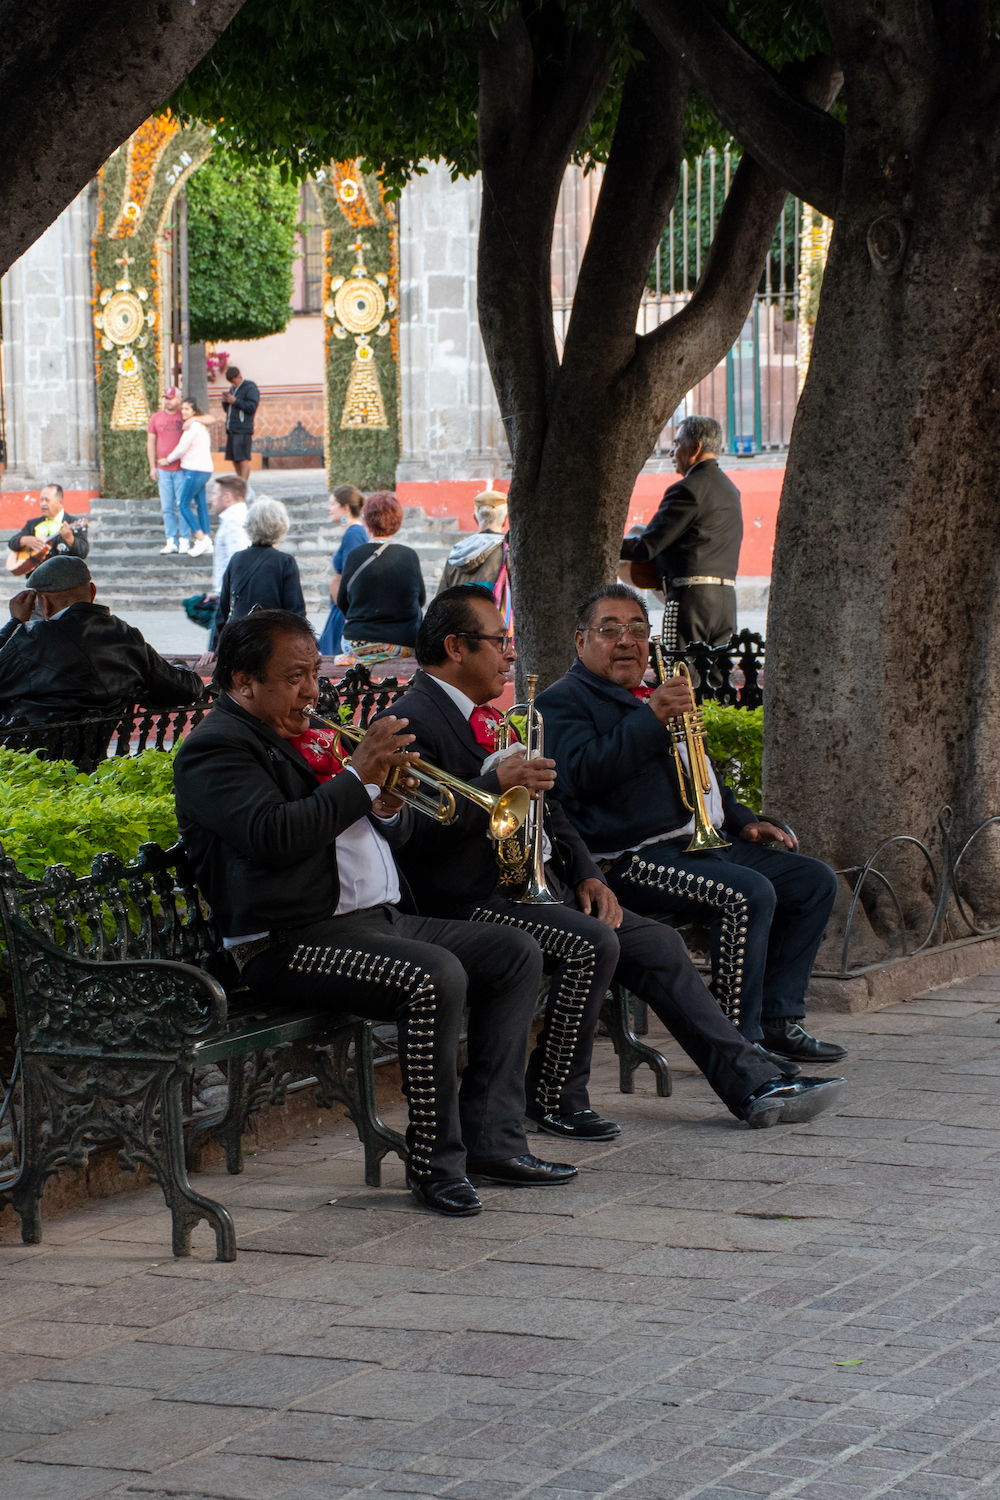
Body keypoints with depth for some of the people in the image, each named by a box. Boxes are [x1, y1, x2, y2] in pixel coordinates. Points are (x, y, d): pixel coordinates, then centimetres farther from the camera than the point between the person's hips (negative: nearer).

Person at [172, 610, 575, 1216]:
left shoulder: (309, 733, 21)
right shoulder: (216, 749, -7)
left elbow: (395, 826, 24)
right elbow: (274, 836, -25)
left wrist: (384, 803, 0)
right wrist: (359, 775, -18)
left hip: (381, 918, 10)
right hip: (296, 940, -10)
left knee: (517, 954, 3)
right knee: (436, 976, -31)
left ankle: (491, 1139, 1)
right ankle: (435, 1161, -19)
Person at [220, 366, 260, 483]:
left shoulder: (250, 388, -4)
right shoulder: (233, 389, 21)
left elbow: (252, 407, -15)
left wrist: (235, 401, -17)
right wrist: (225, 402, 6)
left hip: (243, 430, -9)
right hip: (231, 429, 9)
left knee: (243, 459, -11)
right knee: (234, 460, 9)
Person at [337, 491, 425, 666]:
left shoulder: (356, 555, -5)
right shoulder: (409, 556, -4)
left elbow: (342, 602, 5)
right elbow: (421, 599, 9)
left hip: (358, 645, 0)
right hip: (404, 644, 0)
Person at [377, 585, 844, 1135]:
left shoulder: (489, 716, 20)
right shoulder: (410, 721, -11)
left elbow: (544, 804, 24)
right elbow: (416, 834, -23)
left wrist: (586, 874, 9)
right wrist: (497, 785, -29)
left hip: (537, 882, 10)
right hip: (471, 899, -10)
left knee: (656, 942, 0)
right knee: (592, 943, -29)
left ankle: (756, 1085, -2)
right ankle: (553, 1099, -13)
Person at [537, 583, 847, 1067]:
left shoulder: (656, 697, 27)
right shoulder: (564, 701, -1)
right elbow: (582, 775, -21)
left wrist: (743, 823, 20)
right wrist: (652, 718, -24)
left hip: (705, 843, 10)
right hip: (634, 859, -10)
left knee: (815, 881, 2)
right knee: (749, 893, -30)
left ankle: (777, 1020, 2)